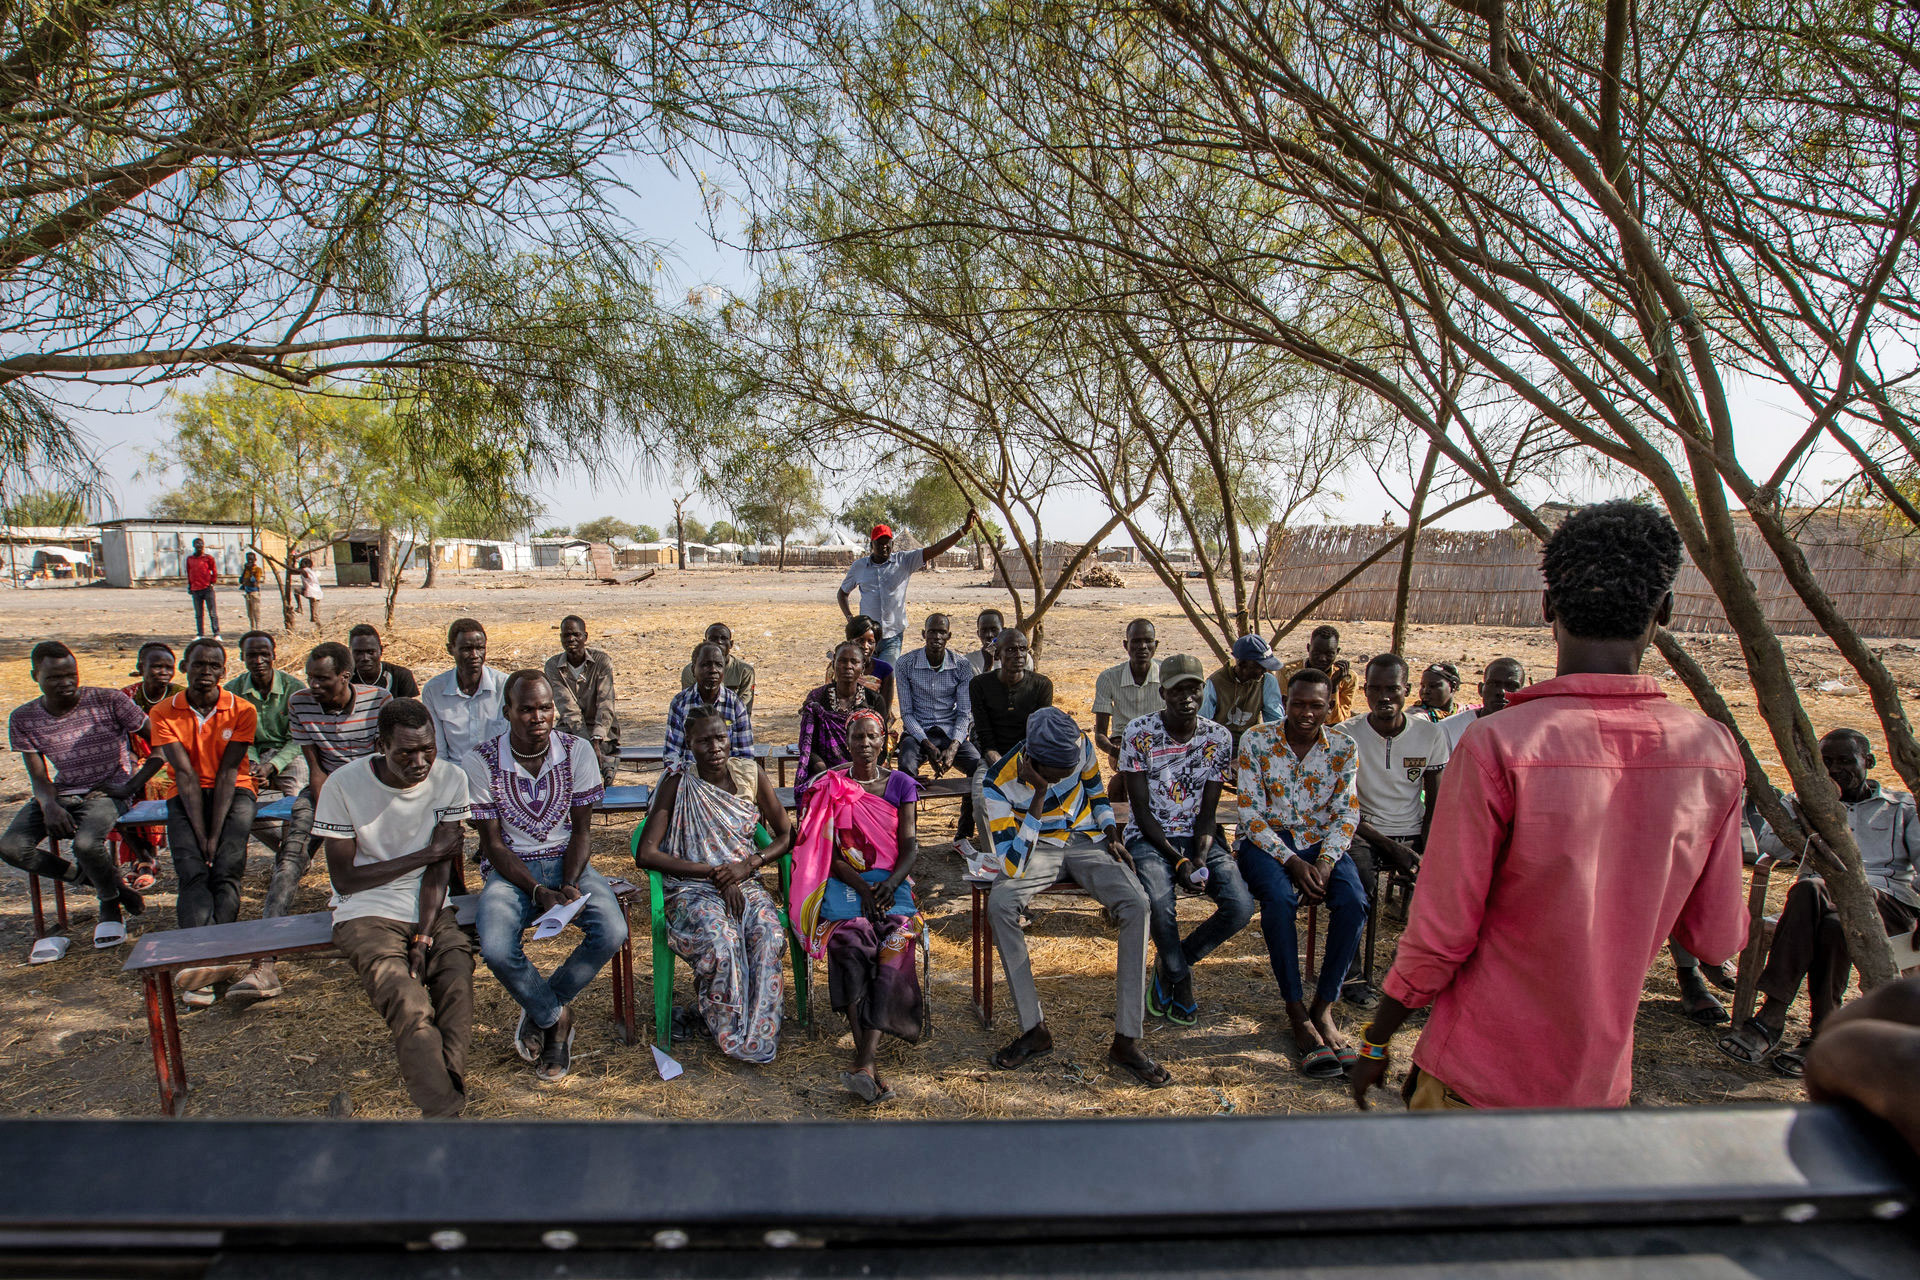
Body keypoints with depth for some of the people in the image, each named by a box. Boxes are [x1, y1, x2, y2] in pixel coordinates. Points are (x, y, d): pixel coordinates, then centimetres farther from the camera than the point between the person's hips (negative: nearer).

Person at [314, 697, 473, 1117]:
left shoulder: (450, 779, -4)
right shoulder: (344, 786, -10)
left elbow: (439, 869, -5)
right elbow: (345, 880, -7)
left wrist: (424, 939, -16)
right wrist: (424, 855, -9)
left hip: (429, 911, 3)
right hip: (365, 914, -2)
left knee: (458, 982, -24)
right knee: (409, 1007, -26)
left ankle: (441, 1104, -19)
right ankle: (445, 1110, -23)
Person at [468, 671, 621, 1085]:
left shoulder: (577, 751, -5)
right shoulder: (481, 761, -10)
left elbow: (581, 830, -1)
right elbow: (493, 843, -8)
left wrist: (569, 886, -18)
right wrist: (539, 892, -19)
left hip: (568, 862, 2)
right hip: (512, 869, -1)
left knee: (613, 932, -24)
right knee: (496, 949, -31)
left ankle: (539, 1010, 3)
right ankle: (556, 1018, 0)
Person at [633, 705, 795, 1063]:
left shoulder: (750, 772, 3)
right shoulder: (679, 782, -5)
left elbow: (786, 835, 7)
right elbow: (646, 854, -12)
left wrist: (748, 864, -12)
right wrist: (714, 872, -16)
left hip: (746, 882, 3)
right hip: (693, 889, -2)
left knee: (769, 933, -30)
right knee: (722, 939, -34)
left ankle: (759, 1034, -16)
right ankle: (733, 1036, -12)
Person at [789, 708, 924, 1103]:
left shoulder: (901, 784, 11)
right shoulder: (830, 786, 8)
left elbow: (910, 847, 4)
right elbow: (830, 853, 1)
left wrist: (890, 884, -15)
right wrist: (863, 888, -14)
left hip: (891, 881, 1)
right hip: (844, 880, -1)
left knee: (895, 938, -30)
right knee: (851, 937, -32)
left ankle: (862, 1063, -36)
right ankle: (870, 1066, -36)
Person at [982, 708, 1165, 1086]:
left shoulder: (1080, 745, -15)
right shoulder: (1001, 781, -24)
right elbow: (1013, 866, -30)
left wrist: (1111, 834, -1)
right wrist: (1039, 796, -35)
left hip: (1086, 841, 2)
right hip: (1037, 848, -2)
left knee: (1137, 904, -26)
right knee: (999, 904, -32)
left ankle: (1127, 1040, -20)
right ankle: (1033, 1030, -19)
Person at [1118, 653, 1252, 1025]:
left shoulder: (1219, 738, -1)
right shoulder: (1139, 733, -10)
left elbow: (1207, 812, -1)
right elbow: (1141, 810, -10)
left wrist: (1200, 859, -19)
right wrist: (1178, 860, -20)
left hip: (1198, 837, 3)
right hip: (1149, 837, -3)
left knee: (1241, 906, -21)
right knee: (1160, 902, -34)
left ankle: (1171, 963, 6)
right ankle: (1180, 978, -1)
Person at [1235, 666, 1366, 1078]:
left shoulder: (1343, 747, 2)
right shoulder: (1256, 740, -6)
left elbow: (1346, 814, -1)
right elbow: (1251, 814, -9)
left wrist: (1324, 863, -18)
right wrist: (1292, 863, -20)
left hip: (1321, 843, 2)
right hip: (1267, 840, -2)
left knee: (1353, 900, -28)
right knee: (1279, 896, -34)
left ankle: (1323, 1008, -13)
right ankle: (1297, 1014, -21)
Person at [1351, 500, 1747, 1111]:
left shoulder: (1497, 746, -24)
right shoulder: (1715, 753, -9)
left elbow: (1440, 937, -18)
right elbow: (1718, 939, 2)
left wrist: (1375, 1041, -4)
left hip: (1478, 1078, -4)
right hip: (1602, 1084, 5)